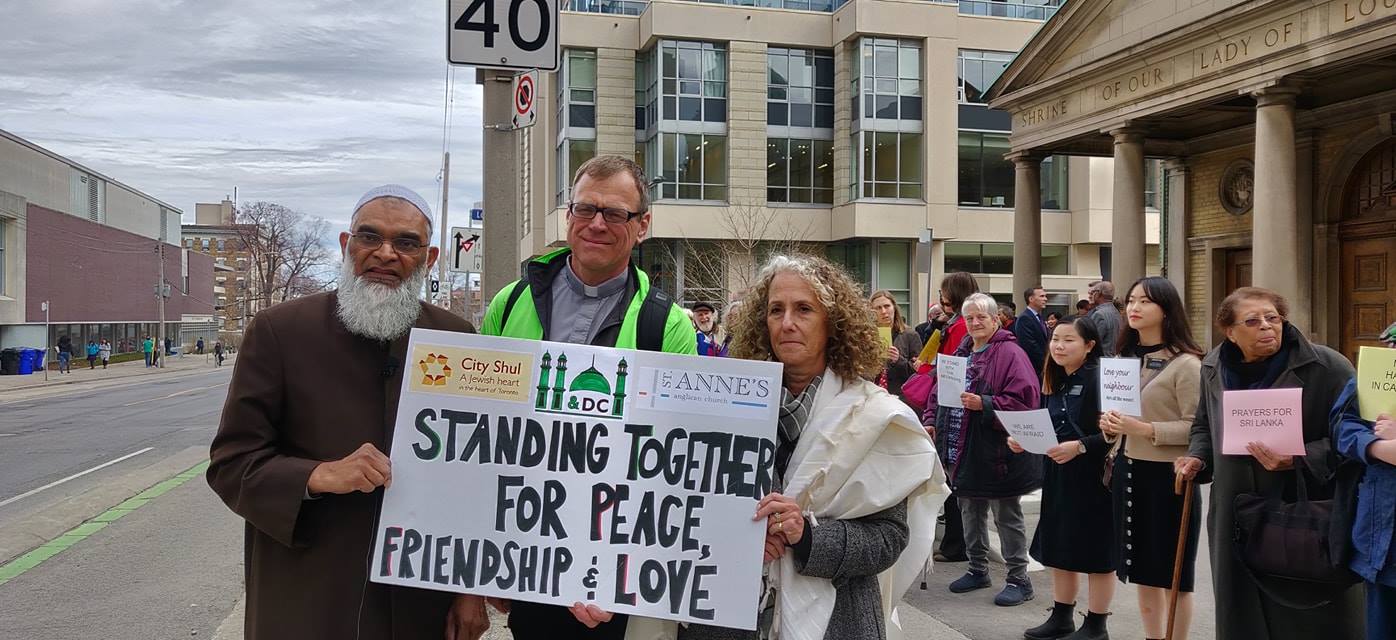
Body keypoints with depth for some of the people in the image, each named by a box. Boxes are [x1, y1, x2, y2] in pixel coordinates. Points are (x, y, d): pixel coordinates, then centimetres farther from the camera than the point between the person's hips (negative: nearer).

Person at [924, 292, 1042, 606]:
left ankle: (1019, 579, 12)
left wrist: (984, 404, -26)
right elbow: (938, 392, 18)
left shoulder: (1010, 354, -11)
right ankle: (978, 570, 31)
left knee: (1007, 515, 2)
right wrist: (931, 420, 4)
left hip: (997, 451, -8)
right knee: (970, 511, 17)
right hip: (963, 451, 8)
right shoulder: (960, 354, 13)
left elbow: (1024, 399, -20)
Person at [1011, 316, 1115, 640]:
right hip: (1058, 478, 8)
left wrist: (1079, 446, -27)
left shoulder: (1100, 378, -15)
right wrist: (1022, 439, -1)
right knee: (1059, 548, 15)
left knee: (1096, 553, 5)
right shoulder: (1053, 381, 8)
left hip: (1094, 479, -8)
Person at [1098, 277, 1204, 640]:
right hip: (1128, 472, 7)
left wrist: (1145, 429, -23)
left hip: (1167, 476, -7)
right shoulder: (1126, 358, 11)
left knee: (1173, 575, 4)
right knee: (1143, 572, 14)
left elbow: (1197, 427, -16)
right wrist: (1110, 426, -1)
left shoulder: (1185, 363, -12)